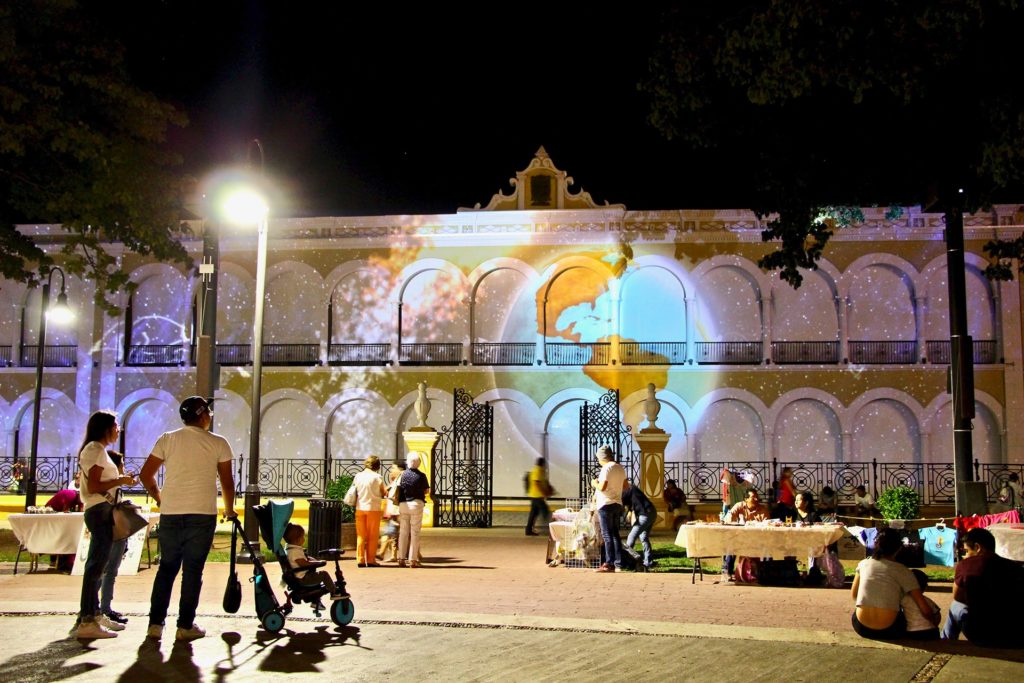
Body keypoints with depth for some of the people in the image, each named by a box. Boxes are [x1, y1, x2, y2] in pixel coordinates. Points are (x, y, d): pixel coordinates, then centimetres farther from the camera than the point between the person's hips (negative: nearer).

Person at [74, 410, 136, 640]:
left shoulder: (95, 450, 21)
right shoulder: (96, 450, -11)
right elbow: (93, 487, -19)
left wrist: (119, 480, 13)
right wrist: (120, 481, -11)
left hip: (100, 512, 11)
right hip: (100, 511, -11)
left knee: (96, 566, 15)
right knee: (96, 566, -13)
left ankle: (94, 615, 23)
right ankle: (87, 622, -14)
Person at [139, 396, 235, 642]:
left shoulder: (167, 439, 6)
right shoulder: (218, 443, 1)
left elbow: (146, 474, 4)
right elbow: (227, 482, 4)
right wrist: (229, 509, 20)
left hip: (170, 514, 3)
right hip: (202, 515, -2)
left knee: (166, 568, 13)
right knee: (193, 570, 4)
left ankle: (155, 624, 12)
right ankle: (185, 626, 7)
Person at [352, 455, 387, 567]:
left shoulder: (358, 476, 2)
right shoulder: (377, 477, -9)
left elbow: (354, 493, 6)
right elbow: (384, 493, -4)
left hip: (360, 508, 4)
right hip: (373, 508, -3)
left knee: (360, 535, 11)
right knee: (372, 536, 7)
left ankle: (360, 559, 10)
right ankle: (371, 560, 7)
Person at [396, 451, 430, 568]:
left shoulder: (403, 474, 0)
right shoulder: (421, 476, -6)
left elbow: (398, 489, 1)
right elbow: (427, 491, 2)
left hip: (403, 505, 3)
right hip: (416, 504, -2)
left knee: (403, 532, 8)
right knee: (415, 532, 2)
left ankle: (401, 558, 9)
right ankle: (413, 559, 0)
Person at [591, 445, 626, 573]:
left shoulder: (607, 468, -15)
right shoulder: (620, 468, 11)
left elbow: (602, 487, -22)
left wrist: (595, 483, -3)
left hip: (606, 505, -8)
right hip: (618, 504, 8)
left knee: (607, 535, -5)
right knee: (615, 534, 13)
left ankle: (609, 564, -6)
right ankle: (618, 563, 14)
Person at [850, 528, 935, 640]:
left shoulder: (863, 564, 5)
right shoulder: (902, 571, -1)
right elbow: (925, 610, -3)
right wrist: (935, 621, 16)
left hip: (861, 628, 2)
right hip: (888, 631, -2)